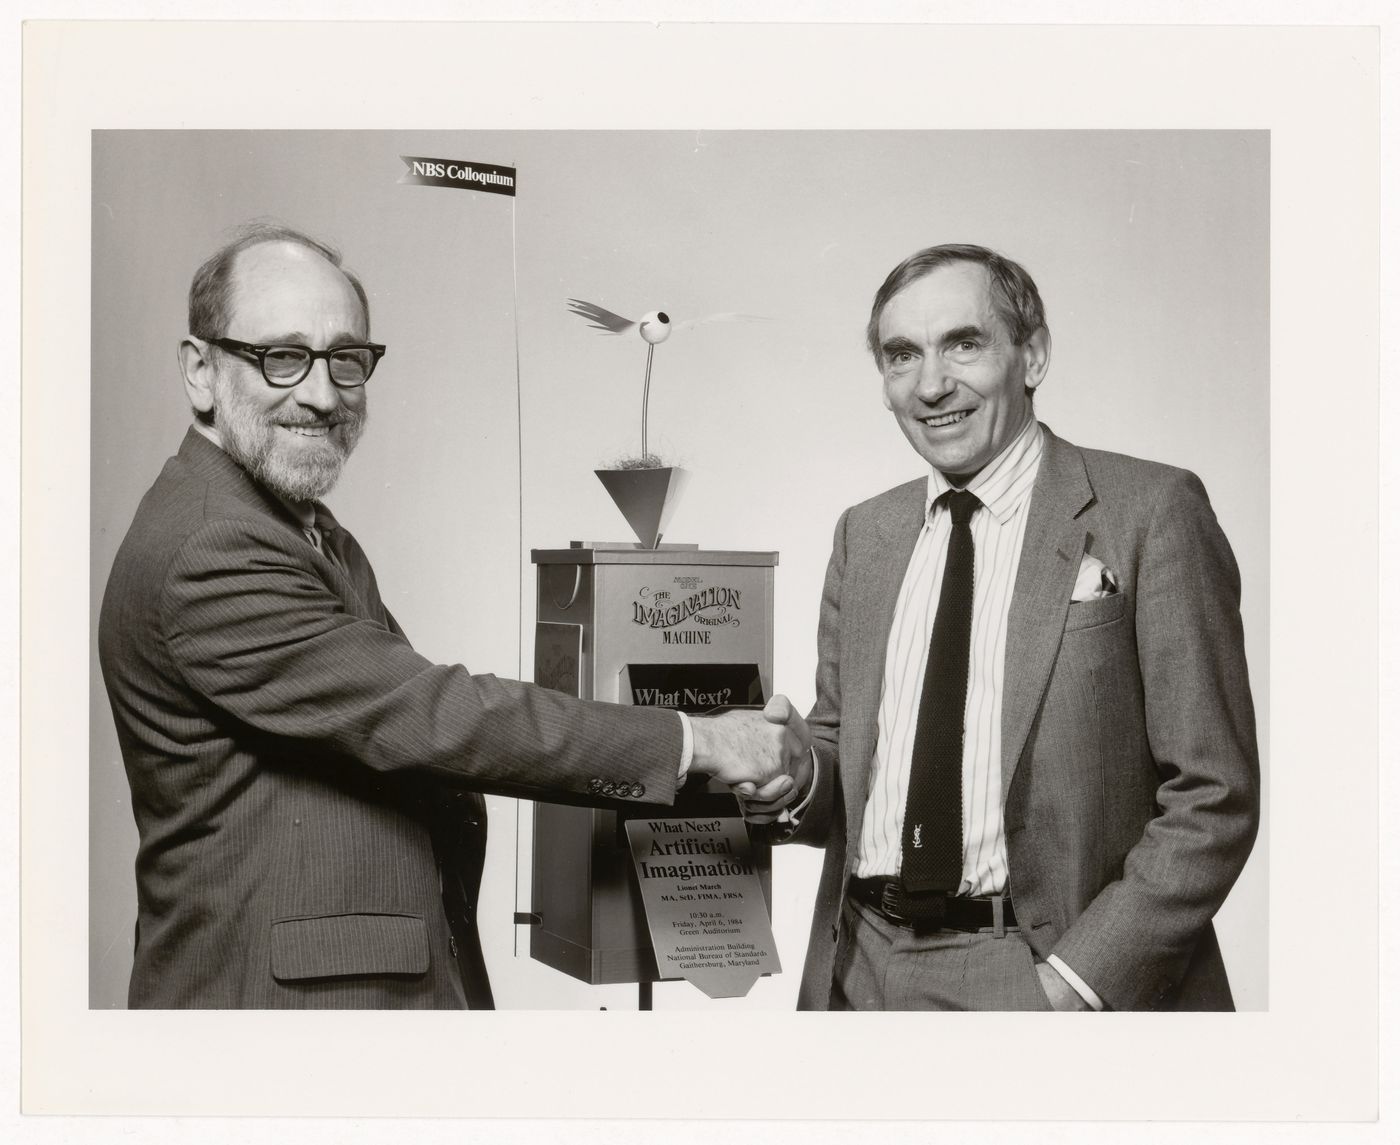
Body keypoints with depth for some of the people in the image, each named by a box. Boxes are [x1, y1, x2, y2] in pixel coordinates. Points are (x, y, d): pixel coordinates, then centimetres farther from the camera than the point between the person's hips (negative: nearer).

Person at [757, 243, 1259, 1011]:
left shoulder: (1149, 511, -7)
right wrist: (802, 780, -8)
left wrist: (1077, 979, -17)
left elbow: (1212, 798, -10)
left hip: (1047, 979, -4)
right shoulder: (863, 535, 8)